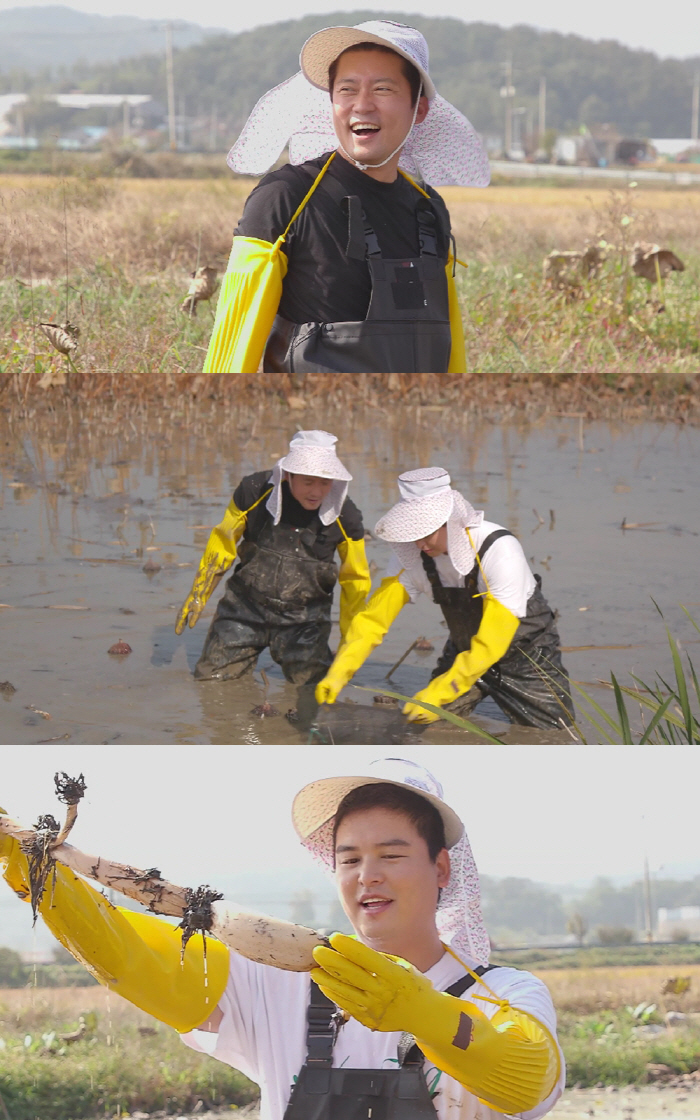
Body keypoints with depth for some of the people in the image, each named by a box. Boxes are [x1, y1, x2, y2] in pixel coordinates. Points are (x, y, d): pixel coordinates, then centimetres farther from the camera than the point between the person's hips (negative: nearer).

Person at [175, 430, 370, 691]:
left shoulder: (344, 517, -15)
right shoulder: (254, 491, -16)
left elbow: (356, 581, 2)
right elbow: (223, 543, 1)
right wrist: (197, 595, 7)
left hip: (303, 618, 0)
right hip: (245, 607, 1)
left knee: (311, 684, -10)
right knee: (211, 678, -2)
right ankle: (248, 660, 30)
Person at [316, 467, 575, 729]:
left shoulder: (500, 551, -34)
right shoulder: (412, 556, -19)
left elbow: (492, 642, -35)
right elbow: (373, 617, -15)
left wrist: (439, 693, -39)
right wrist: (338, 674, -27)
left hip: (526, 655, -4)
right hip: (464, 651, 4)